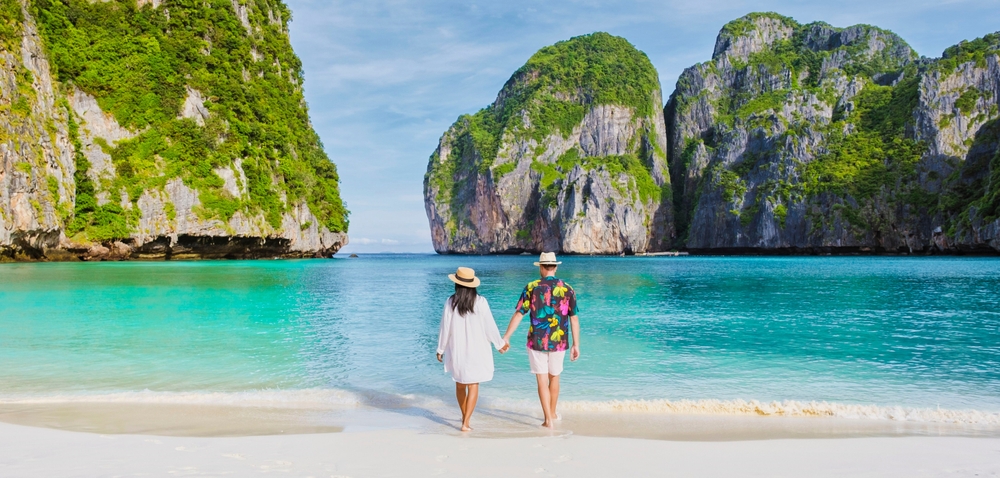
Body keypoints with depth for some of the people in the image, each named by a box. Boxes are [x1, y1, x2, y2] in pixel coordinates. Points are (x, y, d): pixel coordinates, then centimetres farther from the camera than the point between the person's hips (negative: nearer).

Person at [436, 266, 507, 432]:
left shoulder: (450, 302, -8)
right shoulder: (480, 302, -12)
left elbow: (445, 328, -3)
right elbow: (489, 326, -7)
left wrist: (440, 349, 9)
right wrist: (500, 343, 9)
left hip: (456, 350, 2)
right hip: (476, 350, -2)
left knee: (460, 385, 19)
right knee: (473, 386, 3)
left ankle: (464, 416, 36)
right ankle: (466, 423, -4)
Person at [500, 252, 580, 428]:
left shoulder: (531, 288, -7)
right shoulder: (567, 289, -2)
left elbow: (518, 314, -7)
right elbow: (574, 319, 0)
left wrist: (506, 337, 0)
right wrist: (576, 345, 6)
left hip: (537, 342, -2)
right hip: (559, 342, 2)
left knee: (542, 381, 6)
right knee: (554, 377, 21)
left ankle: (548, 420, 3)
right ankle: (552, 413, 35)